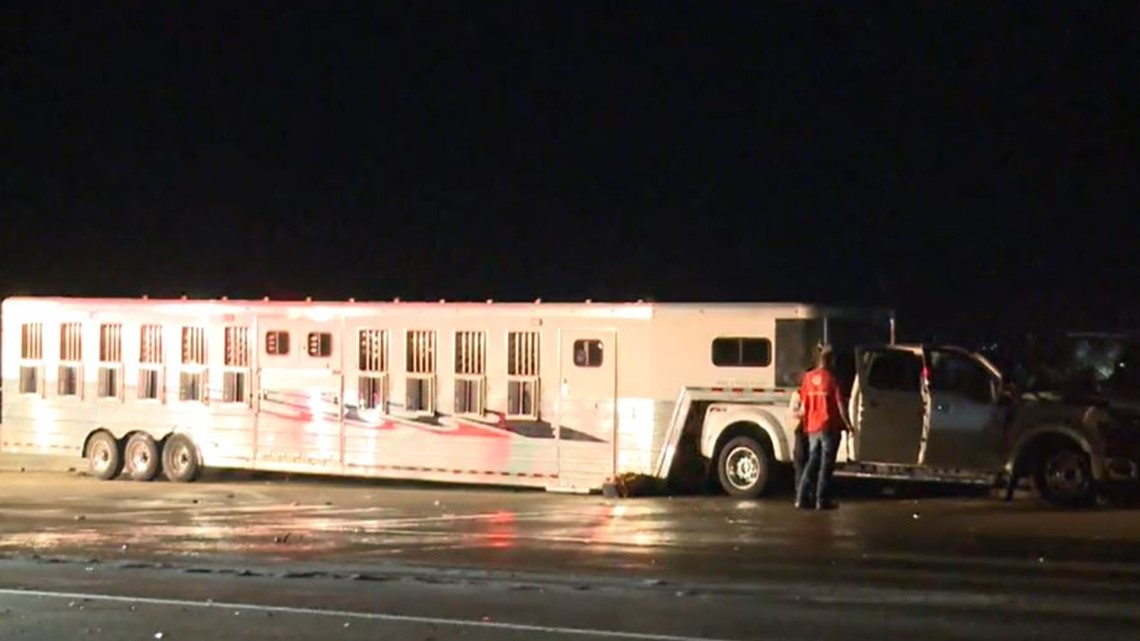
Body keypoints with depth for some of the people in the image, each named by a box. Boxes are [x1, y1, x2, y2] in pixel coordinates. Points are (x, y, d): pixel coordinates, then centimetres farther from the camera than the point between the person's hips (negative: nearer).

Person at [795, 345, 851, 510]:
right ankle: (822, 500, 1)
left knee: (812, 463, 12)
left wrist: (806, 425, 17)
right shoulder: (832, 379, -10)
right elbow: (840, 405, -10)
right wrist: (847, 424, 1)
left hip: (813, 427, 5)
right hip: (829, 427, -5)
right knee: (826, 464, 1)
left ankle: (802, 498, 7)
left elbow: (804, 404, 7)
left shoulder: (808, 377, 3)